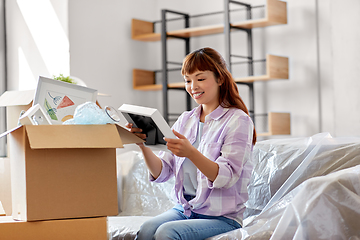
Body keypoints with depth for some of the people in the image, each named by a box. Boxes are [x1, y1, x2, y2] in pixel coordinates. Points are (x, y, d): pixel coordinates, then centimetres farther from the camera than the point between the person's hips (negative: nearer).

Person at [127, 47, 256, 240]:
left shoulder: (238, 121, -5)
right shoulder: (185, 120, 13)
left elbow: (226, 177, -17)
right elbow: (161, 173, 7)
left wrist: (191, 152, -32)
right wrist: (143, 145, -12)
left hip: (222, 217, -4)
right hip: (184, 209, 5)